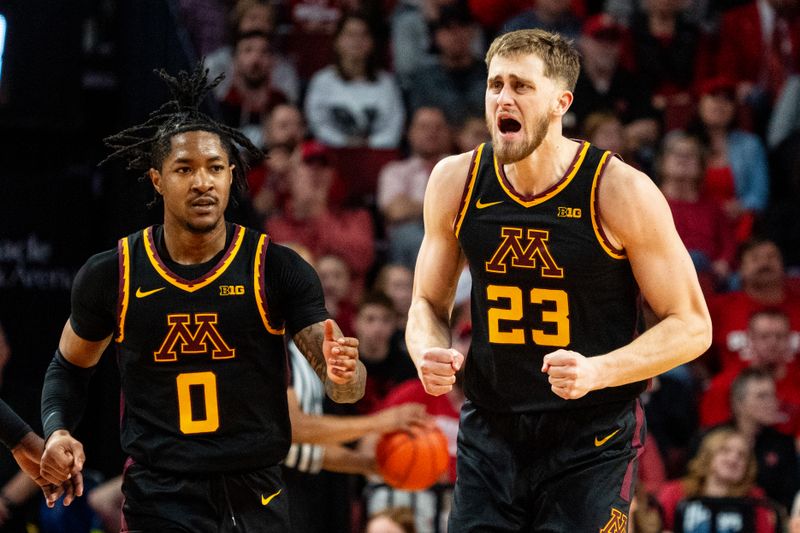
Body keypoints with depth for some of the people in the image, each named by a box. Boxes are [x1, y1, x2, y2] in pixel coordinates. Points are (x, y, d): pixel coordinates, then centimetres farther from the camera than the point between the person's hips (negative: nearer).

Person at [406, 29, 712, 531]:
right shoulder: (456, 182, -1)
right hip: (490, 434, 3)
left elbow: (691, 325, -7)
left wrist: (596, 372, -22)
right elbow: (429, 304, 12)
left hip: (592, 443, -3)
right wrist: (430, 354, -12)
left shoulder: (621, 190, -12)